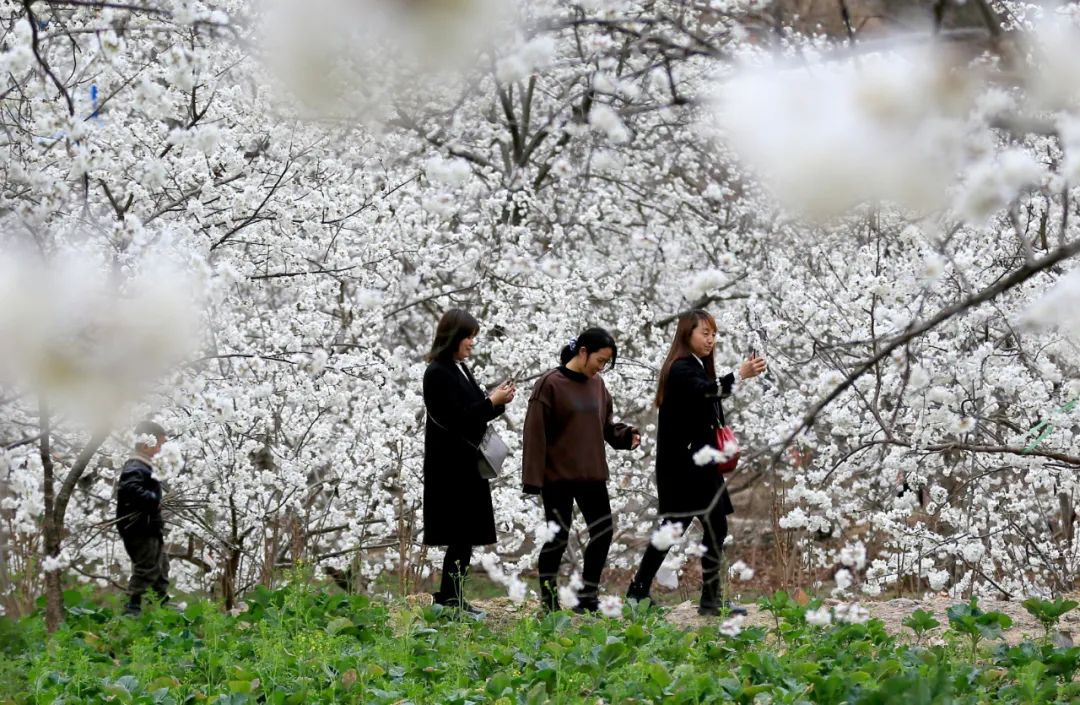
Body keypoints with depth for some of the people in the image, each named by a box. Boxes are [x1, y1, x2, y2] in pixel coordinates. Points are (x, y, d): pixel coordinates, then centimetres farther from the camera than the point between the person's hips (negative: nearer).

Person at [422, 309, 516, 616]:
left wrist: (497, 401, 3)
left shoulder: (459, 370, 14)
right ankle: (450, 599, -2)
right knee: (462, 536, -7)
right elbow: (454, 418, -19)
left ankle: (451, 599, 14)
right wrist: (492, 402, -15)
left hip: (467, 464, 9)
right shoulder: (438, 374, -14)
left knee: (465, 537, 10)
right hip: (451, 467, -9)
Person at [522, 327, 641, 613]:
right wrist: (534, 478, -16)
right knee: (558, 538, -1)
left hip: (592, 474, 6)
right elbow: (536, 433, -12)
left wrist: (626, 435, -3)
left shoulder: (597, 384, 9)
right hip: (558, 475, -6)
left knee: (602, 533, 2)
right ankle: (549, 604, 9)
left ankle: (588, 599, 13)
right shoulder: (550, 384, -10)